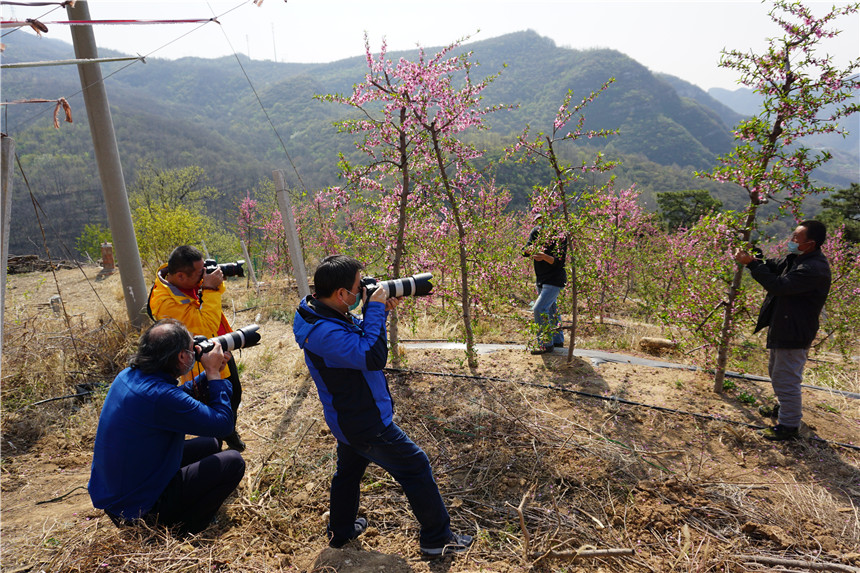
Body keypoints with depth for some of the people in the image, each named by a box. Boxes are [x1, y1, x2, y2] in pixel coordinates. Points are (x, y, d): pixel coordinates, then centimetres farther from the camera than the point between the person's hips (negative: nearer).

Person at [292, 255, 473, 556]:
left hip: (348, 417, 10)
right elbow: (373, 356, -39)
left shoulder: (319, 313, -2)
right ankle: (437, 538, 18)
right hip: (366, 424, -10)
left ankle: (340, 531, 46)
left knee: (348, 471, 27)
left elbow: (359, 338, 9)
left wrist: (378, 310, -8)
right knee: (416, 467, 4)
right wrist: (375, 309, -30)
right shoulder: (324, 332, -34)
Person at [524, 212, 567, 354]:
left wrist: (545, 257, -38)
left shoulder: (559, 238, -14)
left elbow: (559, 262, -21)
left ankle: (546, 344, -8)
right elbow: (525, 252, -2)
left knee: (540, 309, -18)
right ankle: (558, 340, 34)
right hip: (541, 279, 8)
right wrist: (530, 249, -25)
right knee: (551, 310, 18)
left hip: (554, 280, -8)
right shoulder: (536, 233, 5)